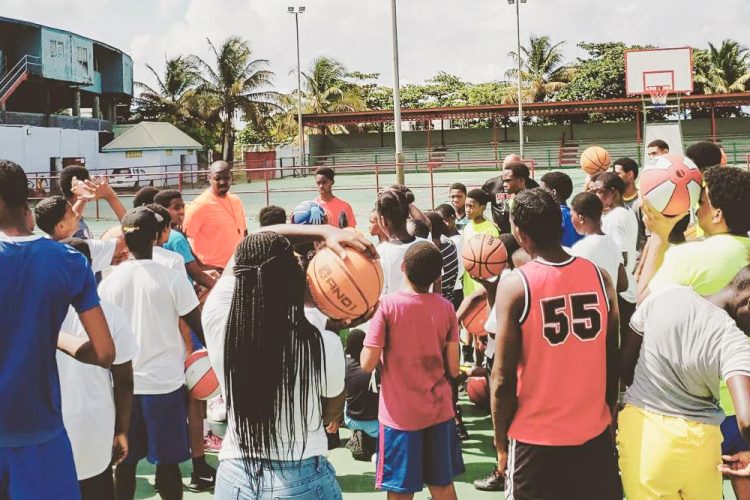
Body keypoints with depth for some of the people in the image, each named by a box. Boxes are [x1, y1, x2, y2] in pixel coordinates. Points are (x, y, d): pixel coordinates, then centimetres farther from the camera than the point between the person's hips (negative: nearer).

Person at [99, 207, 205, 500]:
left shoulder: (109, 281, -3)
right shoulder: (172, 277, -11)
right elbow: (198, 326, -6)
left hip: (123, 383, 3)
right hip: (165, 382, -3)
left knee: (125, 460, 14)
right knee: (167, 461, 6)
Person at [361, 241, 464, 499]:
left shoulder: (388, 305, -14)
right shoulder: (446, 308, -4)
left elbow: (367, 364, -13)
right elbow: (453, 369, -3)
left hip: (400, 414, -3)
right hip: (439, 410, 3)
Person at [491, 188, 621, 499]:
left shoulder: (515, 285, -13)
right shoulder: (599, 276, -3)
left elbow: (503, 378, -12)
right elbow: (613, 361, 6)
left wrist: (501, 442, 0)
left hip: (536, 439, -3)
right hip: (595, 434, 3)